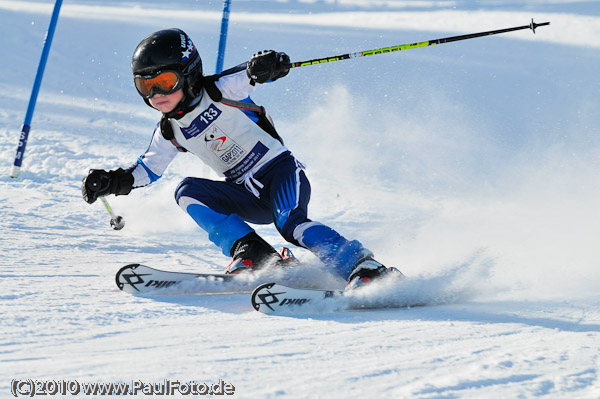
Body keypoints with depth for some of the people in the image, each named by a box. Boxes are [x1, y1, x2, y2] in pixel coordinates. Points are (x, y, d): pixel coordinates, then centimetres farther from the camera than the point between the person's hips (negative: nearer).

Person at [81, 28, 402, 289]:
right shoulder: (169, 132, 8)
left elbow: (252, 75, -22)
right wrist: (110, 181, -2)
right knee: (187, 192, -15)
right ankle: (254, 255, -23)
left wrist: (262, 66, -47)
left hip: (280, 170, -6)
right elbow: (147, 169, 14)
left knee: (290, 224, -32)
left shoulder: (219, 92, -9)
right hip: (249, 199, 6)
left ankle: (365, 268, -30)